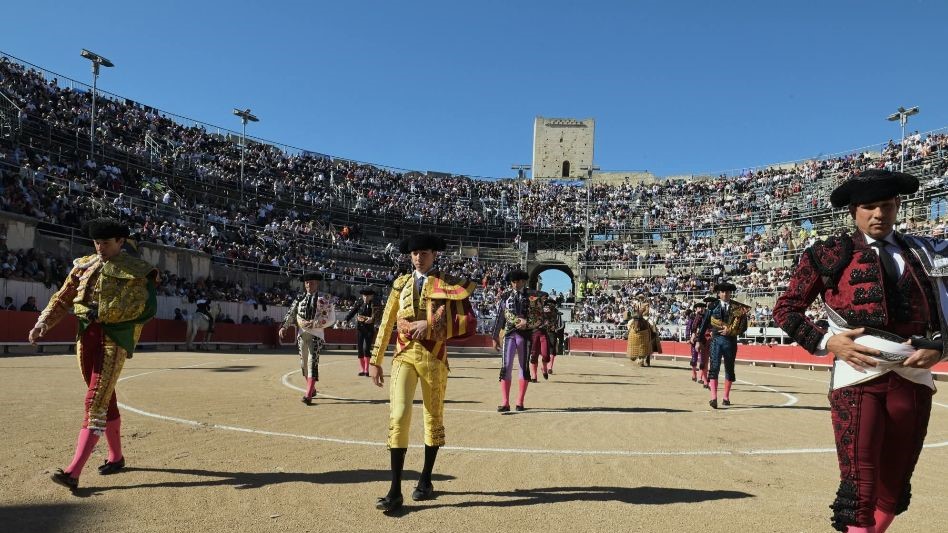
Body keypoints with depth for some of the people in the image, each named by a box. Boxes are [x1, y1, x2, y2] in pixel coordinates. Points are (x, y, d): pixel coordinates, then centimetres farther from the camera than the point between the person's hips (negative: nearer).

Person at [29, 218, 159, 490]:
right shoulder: (83, 266, 14)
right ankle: (116, 457, 29)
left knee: (95, 401, -11)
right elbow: (62, 299, 16)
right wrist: (43, 323, 2)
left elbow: (146, 307, -14)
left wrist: (103, 313, -20)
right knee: (105, 399, 14)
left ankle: (73, 472, -12)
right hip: (86, 335, 6)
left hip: (115, 338, -6)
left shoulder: (137, 271, -3)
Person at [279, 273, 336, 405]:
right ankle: (312, 389, 31)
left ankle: (308, 395, -19)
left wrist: (314, 324, -17)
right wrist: (284, 327, -8)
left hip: (316, 335, -5)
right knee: (303, 363, 12)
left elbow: (331, 319, -7)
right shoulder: (299, 299, 11)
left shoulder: (323, 300, -2)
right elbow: (290, 314, 7)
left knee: (313, 362, -14)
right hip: (301, 334, 5)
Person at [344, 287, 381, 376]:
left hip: (369, 329, -3)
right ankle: (362, 369, 16)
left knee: (367, 348, -11)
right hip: (359, 329, 3)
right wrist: (346, 320, -21)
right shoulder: (359, 305, 5)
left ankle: (366, 370, -6)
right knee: (360, 348, 6)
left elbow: (378, 315, -19)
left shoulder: (375, 306, -2)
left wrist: (372, 319, -39)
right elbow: (352, 312, -5)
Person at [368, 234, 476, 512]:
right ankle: (395, 491, -4)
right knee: (398, 416, -12)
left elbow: (470, 323, -10)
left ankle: (426, 481, 30)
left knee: (433, 419, 11)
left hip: (434, 358, -1)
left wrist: (429, 325, -18)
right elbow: (386, 324, 11)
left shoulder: (450, 285, 1)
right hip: (404, 355, 1)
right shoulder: (401, 283, 9)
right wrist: (375, 360, 8)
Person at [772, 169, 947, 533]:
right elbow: (785, 309, 3)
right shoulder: (829, 254, 1)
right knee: (860, 486, -5)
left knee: (894, 487, 15)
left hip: (914, 377, 4)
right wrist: (826, 341, -10)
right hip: (858, 373, -4)